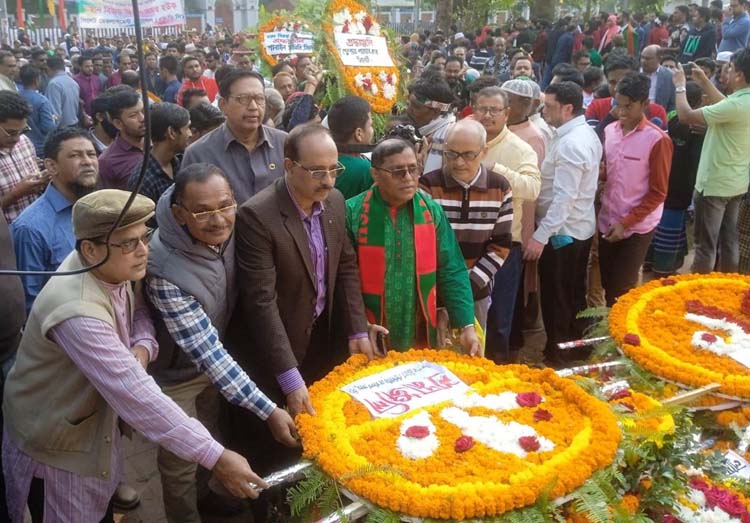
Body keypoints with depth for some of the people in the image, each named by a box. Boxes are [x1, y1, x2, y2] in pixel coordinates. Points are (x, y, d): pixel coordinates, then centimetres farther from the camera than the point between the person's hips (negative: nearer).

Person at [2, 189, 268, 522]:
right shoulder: (78, 312, -38)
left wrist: (142, 347, -20)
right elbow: (137, 396, -42)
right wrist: (215, 457, -41)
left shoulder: (111, 269, -13)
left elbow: (139, 309, 4)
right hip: (53, 442, -7)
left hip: (94, 422, 7)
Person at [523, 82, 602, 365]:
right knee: (574, 296, 20)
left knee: (555, 300, 4)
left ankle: (557, 357, 17)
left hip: (562, 232, -10)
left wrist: (540, 236, -26)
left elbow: (564, 198, -27)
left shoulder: (570, 144, -23)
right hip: (580, 228, 10)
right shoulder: (587, 134, 8)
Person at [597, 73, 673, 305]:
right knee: (607, 285, 13)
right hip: (607, 222, 5)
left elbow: (658, 192, -11)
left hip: (636, 228, -5)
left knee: (621, 291, 0)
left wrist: (626, 223, -14)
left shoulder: (658, 139, -13)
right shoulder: (609, 131, 3)